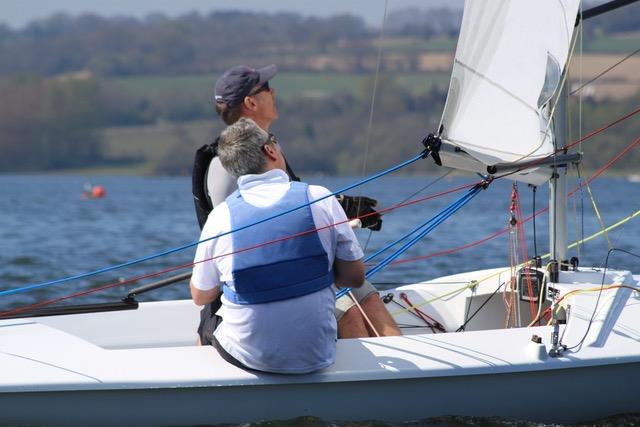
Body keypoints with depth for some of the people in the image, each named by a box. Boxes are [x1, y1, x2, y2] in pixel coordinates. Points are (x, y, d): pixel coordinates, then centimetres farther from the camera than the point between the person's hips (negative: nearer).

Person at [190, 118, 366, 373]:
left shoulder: (221, 216, -11)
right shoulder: (320, 199, -11)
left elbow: (201, 297, 2)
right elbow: (355, 277, -3)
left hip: (249, 358, 0)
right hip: (316, 357, 1)